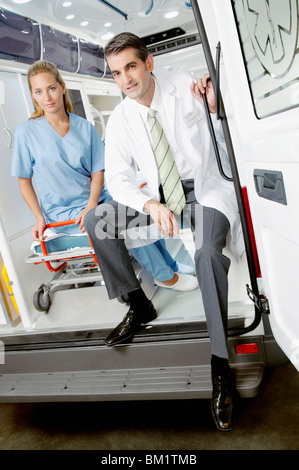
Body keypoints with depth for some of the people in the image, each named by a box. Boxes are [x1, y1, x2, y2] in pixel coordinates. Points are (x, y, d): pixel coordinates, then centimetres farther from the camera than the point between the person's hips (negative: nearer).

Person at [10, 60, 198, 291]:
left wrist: (91, 205, -16)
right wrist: (39, 218, -12)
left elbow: (98, 171, 1)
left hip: (95, 200, 4)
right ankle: (165, 275, -7)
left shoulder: (85, 128, 3)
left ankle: (170, 265, 5)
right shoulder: (27, 133, -5)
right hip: (63, 212, -4)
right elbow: (24, 180, 0)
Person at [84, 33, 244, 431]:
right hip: (161, 192, 4)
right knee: (96, 221, -13)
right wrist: (152, 205, -26)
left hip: (207, 187, -3)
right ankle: (139, 305, 2)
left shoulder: (188, 87, -7)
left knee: (207, 250, -34)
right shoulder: (120, 119, -2)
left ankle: (221, 367, -21)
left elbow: (231, 144, -2)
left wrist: (215, 109, -23)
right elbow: (117, 178, -7)